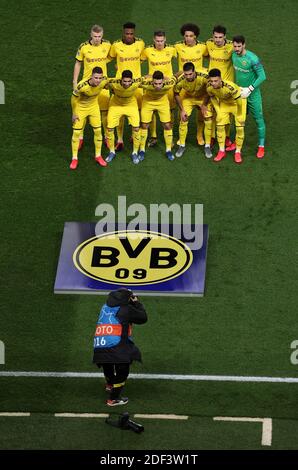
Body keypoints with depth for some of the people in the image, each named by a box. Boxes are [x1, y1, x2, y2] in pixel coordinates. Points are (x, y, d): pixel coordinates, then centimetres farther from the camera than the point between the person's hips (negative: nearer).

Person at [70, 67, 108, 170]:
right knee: (76, 132, -1)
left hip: (94, 106, 4)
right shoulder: (82, 86, -38)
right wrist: (74, 114, -11)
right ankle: (74, 159, 15)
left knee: (98, 131, 4)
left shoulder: (104, 81, -27)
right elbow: (74, 98, -20)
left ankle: (98, 156, 23)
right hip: (80, 107, -3)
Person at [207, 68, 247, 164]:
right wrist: (218, 111, -6)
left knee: (240, 127, -6)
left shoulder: (229, 87, -43)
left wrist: (239, 116, -17)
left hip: (238, 102, -4)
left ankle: (238, 152, 11)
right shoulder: (209, 87, -27)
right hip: (224, 103, 4)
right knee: (220, 125, 0)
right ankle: (222, 151, 15)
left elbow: (239, 101, -29)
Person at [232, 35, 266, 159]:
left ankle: (261, 146, 12)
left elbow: (262, 76, -21)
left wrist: (250, 89, -24)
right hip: (239, 92, 6)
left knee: (258, 119, 2)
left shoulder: (252, 59, -24)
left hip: (252, 93, -6)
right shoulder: (233, 55, -5)